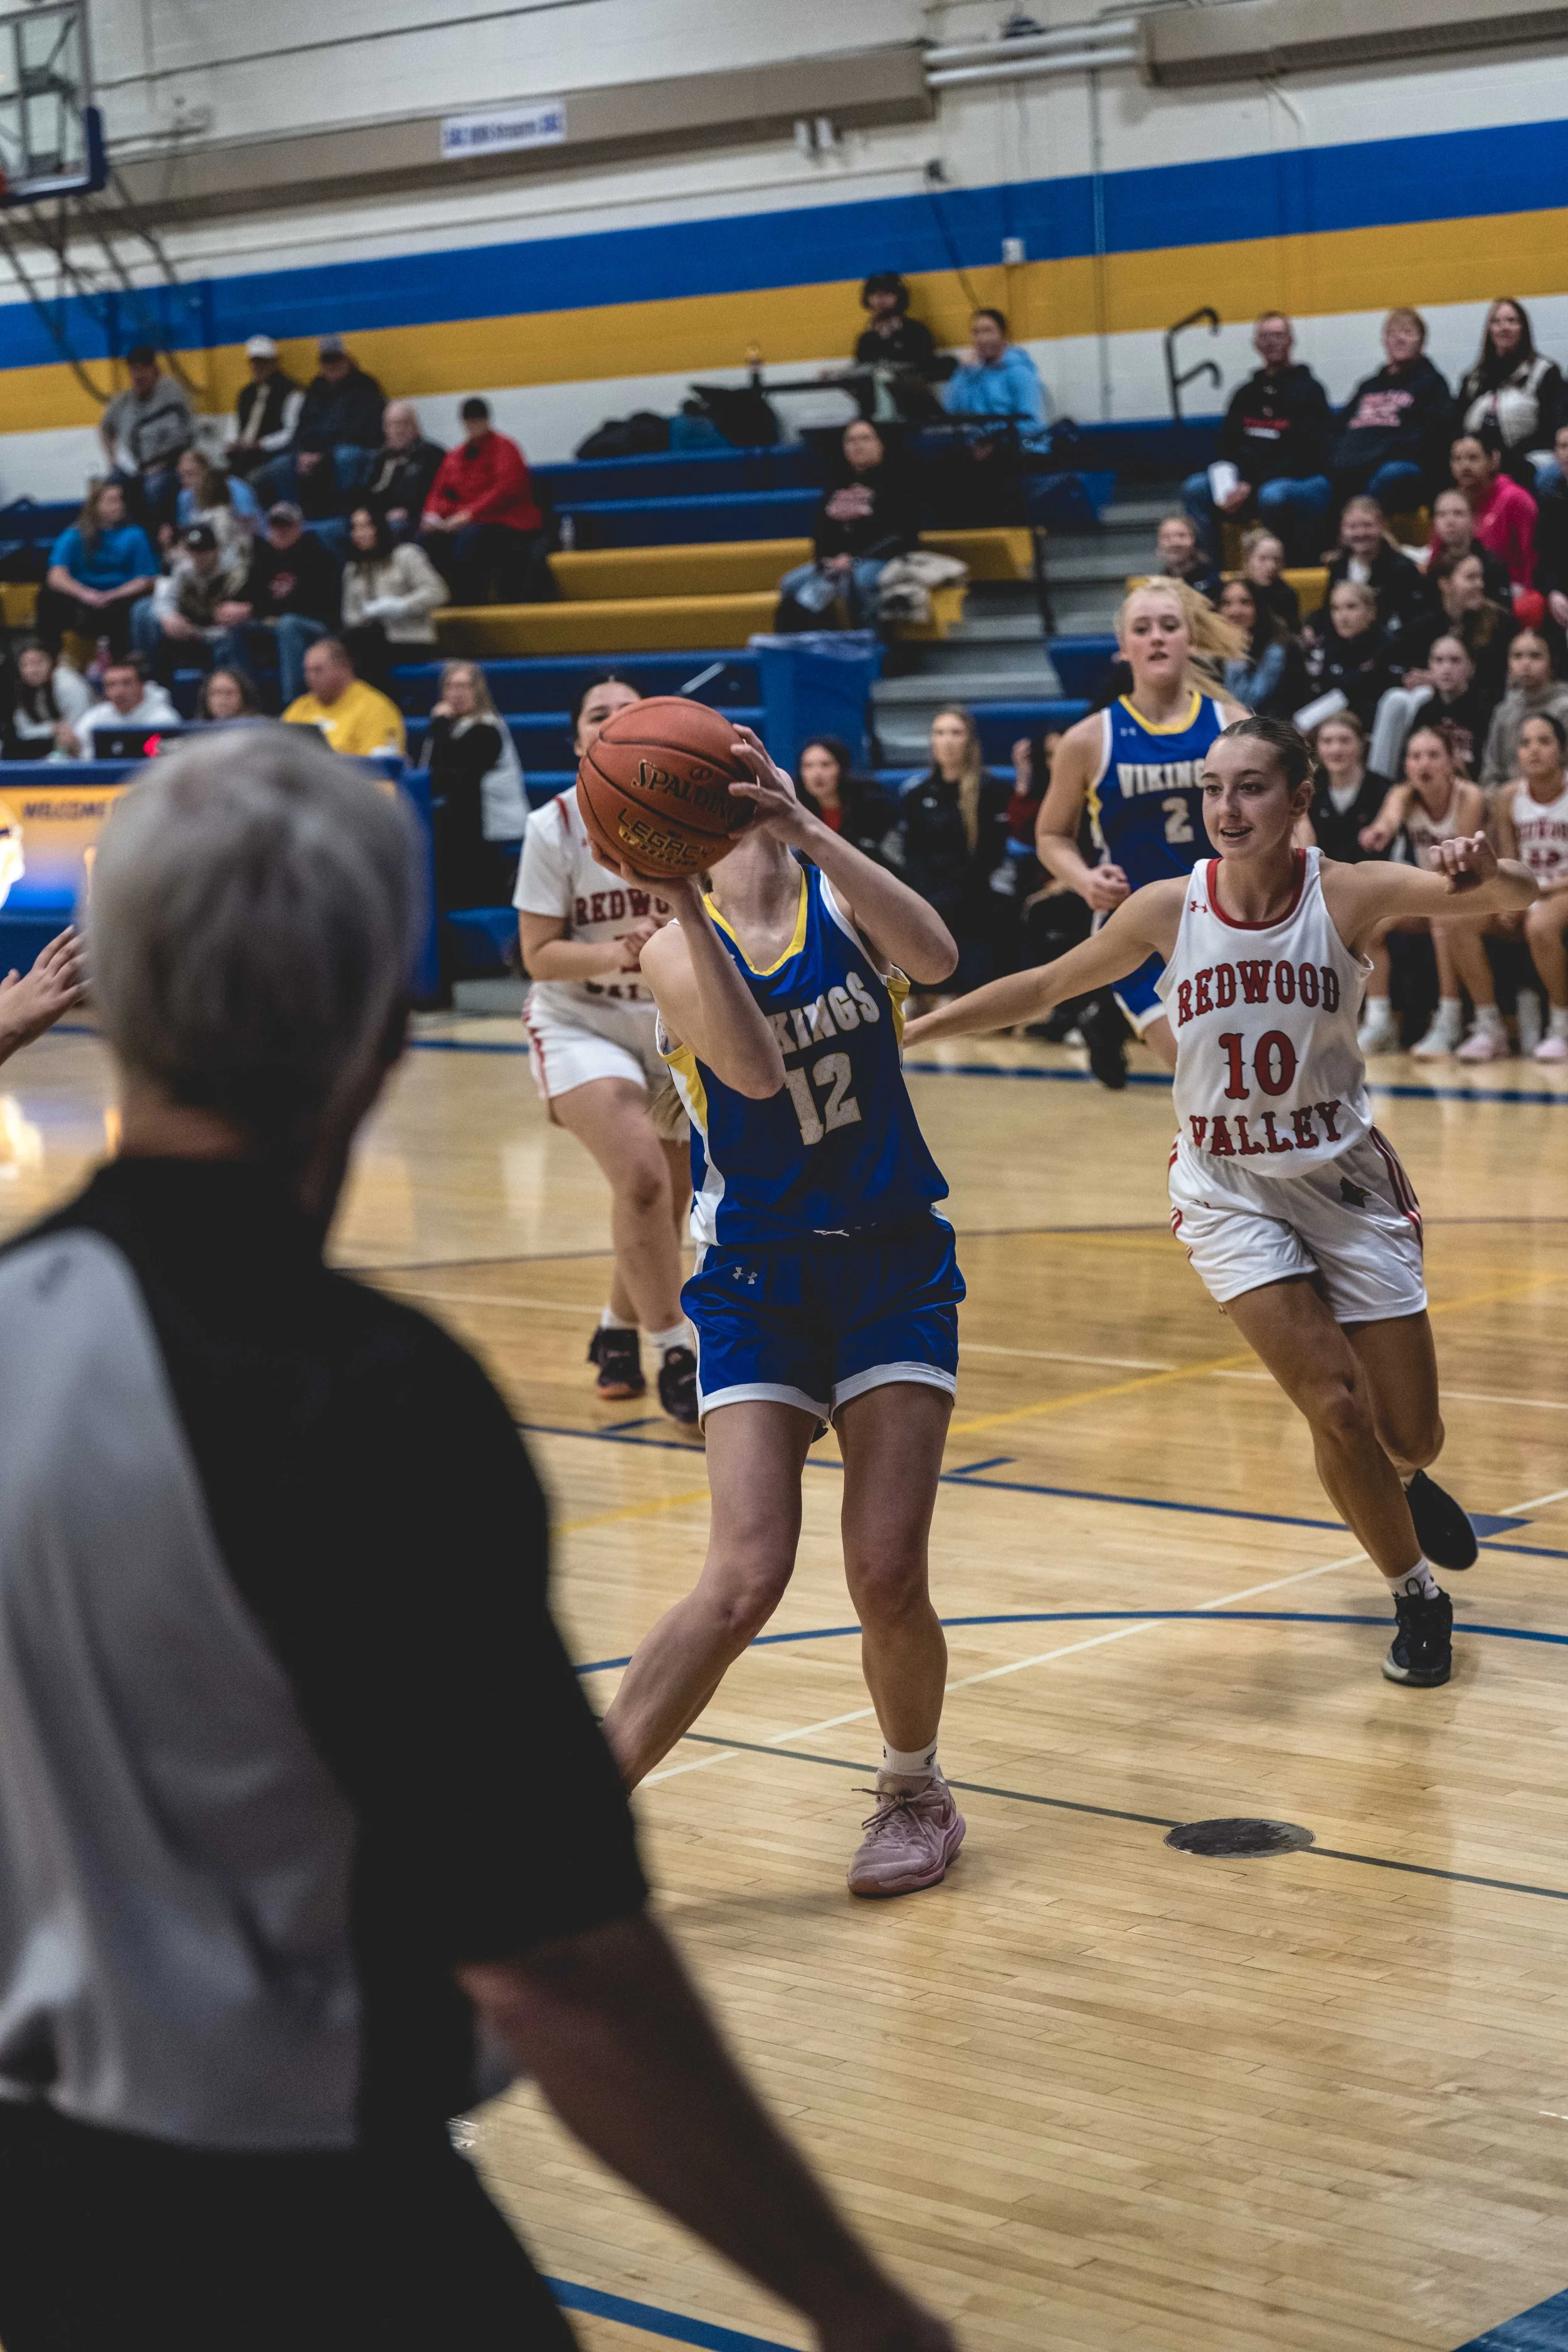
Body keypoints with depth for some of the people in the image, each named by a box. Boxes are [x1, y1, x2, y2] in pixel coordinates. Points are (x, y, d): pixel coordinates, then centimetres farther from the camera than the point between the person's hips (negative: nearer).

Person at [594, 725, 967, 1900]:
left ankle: (917, 1791, 22)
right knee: (745, 1581, -13)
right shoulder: (677, 949, -5)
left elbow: (935, 957, -24)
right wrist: (681, 893, -32)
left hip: (894, 1269, 1)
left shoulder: (840, 894, 0)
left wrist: (808, 830, -33)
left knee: (887, 1574, -6)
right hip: (755, 1280, -1)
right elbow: (754, 1066, -26)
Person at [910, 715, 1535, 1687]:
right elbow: (1049, 986, 3)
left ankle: (1401, 1480, 46)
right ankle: (1418, 1598, 10)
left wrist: (1489, 873, -51)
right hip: (1231, 1194, 0)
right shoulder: (1170, 910, -11)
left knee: (1411, 1436, 5)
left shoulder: (1348, 894, -15)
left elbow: (1514, 899, -28)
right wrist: (908, 1031, 0)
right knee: (1336, 1405, -14)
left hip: (1347, 1180, 0)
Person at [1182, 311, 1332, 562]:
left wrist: (1251, 487, -20)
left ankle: (1305, 567, -23)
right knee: (1195, 488, -15)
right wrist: (1229, 483, -11)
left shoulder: (1308, 390, -2)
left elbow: (1304, 456, -12)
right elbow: (1228, 446, 13)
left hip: (1308, 478, -6)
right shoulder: (1246, 393, 17)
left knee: (1272, 496, -39)